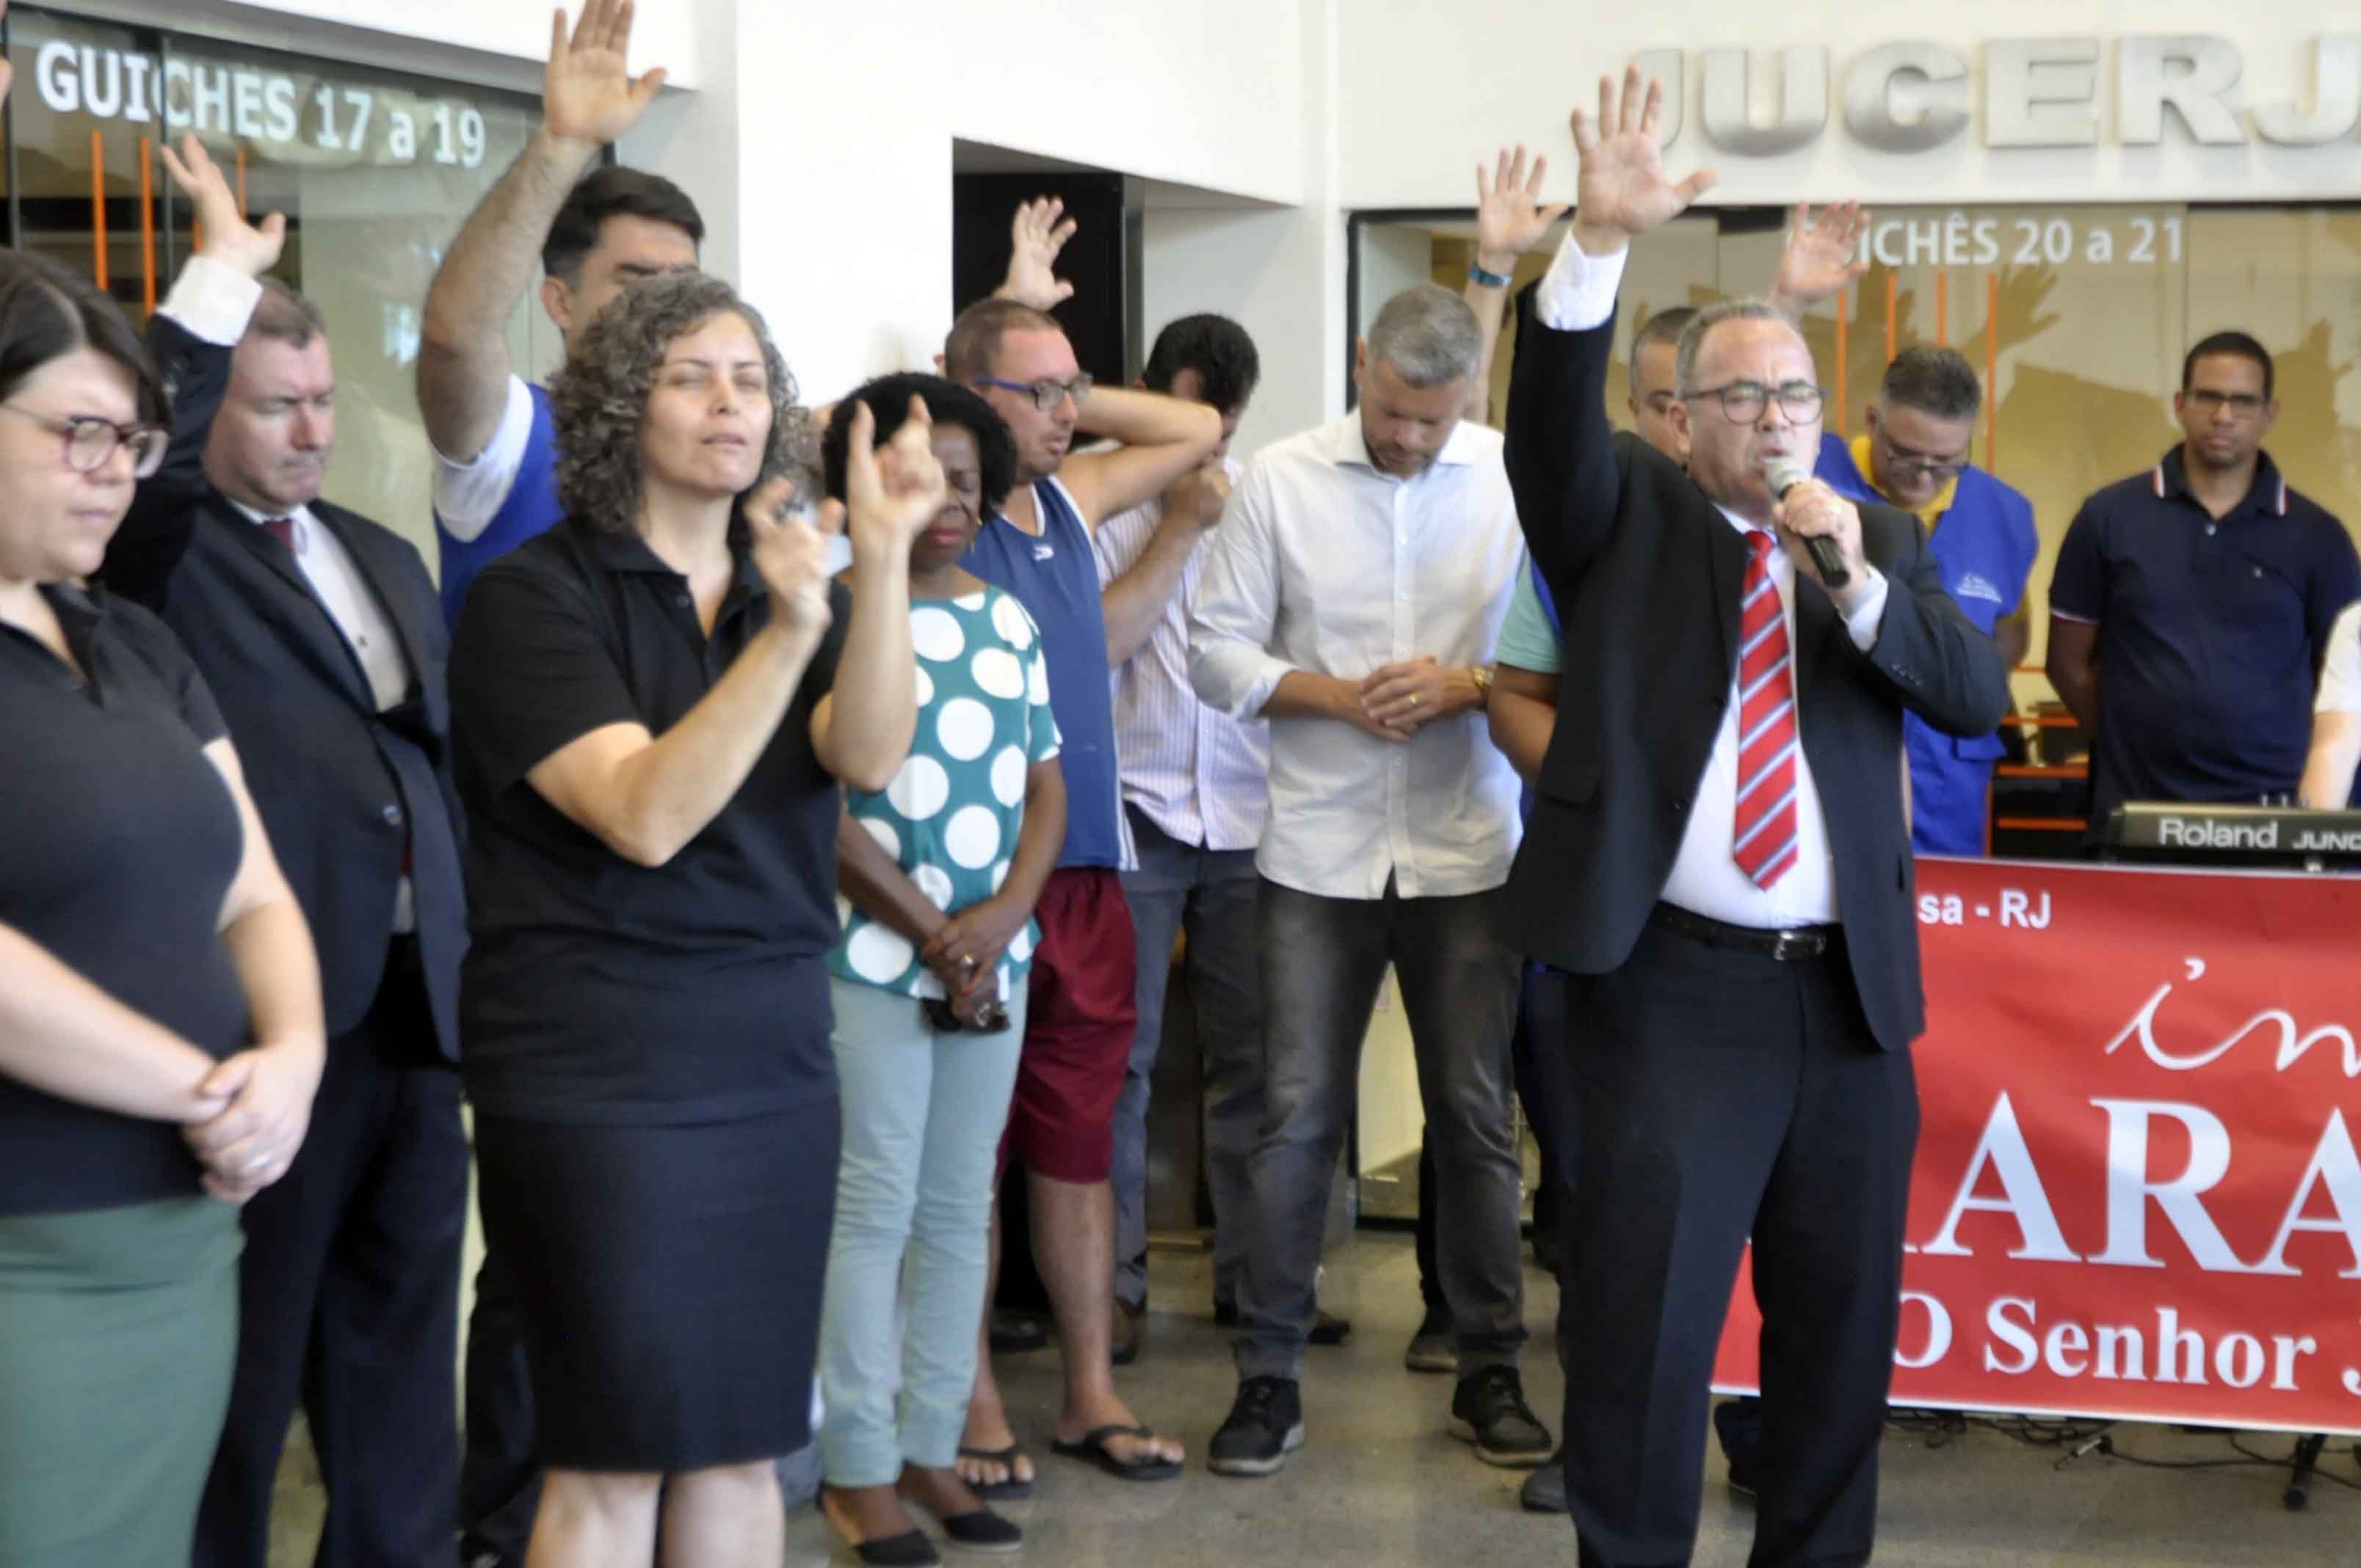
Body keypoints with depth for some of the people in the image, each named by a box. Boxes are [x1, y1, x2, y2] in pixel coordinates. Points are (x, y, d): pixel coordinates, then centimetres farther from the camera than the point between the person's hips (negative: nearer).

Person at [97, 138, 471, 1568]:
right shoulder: (161, 552, -5)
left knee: (401, 1347, 15)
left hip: (419, 1011, 7)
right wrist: (228, 269, -20)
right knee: (247, 1363, 6)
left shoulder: (386, 558, 16)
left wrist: (473, 959, 16)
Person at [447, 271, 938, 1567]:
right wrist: (786, 633, -29)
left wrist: (882, 557, -23)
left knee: (742, 1439, 10)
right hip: (594, 1071, -6)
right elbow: (646, 816, -20)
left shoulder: (792, 586, 10)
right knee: (617, 1450, -2)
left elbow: (869, 757, -10)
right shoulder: (533, 596, -7)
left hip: (775, 1060, 6)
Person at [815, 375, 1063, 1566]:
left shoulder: (1008, 621, 11)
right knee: (875, 1207, -4)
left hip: (995, 959, 6)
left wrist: (1002, 916, -6)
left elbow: (1046, 786, 11)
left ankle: (931, 1449, 18)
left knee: (960, 1208, 9)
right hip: (872, 958, -6)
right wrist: (933, 934, -11)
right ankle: (858, 1468, 5)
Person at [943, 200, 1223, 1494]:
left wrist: (1068, 398, 12)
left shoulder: (1069, 499, 14)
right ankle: (976, 1412, 11)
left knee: (1077, 1140, 11)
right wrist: (1007, 326, -8)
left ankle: (1091, 1396, 19)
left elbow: (1197, 431, 24)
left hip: (1085, 874, 6)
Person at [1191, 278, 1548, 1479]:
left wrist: (1466, 684, -18)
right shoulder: (1280, 479, -1)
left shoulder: (1516, 481, -2)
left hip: (1467, 851, 0)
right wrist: (1340, 696, -14)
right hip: (1318, 851, 0)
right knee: (1297, 1117, 4)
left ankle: (1489, 1371, 21)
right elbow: (1217, 649, -1)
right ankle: (1269, 1374, 14)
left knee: (1475, 1115, 8)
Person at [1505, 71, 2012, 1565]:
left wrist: (1859, 580, -15)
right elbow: (1553, 421, -14)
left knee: (1844, 1317, 11)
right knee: (1643, 1315, -3)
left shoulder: (1882, 539, 12)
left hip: (1849, 992, 4)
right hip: (1671, 989, -3)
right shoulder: (1628, 517, 5)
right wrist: (1602, 241, -28)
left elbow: (1980, 695, 0)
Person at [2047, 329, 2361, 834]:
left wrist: (2315, 790, 0)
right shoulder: (2111, 516, 3)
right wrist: (2130, 748, 4)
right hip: (2137, 809, 0)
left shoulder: (2316, 537, 4)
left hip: (2275, 810, 0)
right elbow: (2069, 661, 8)